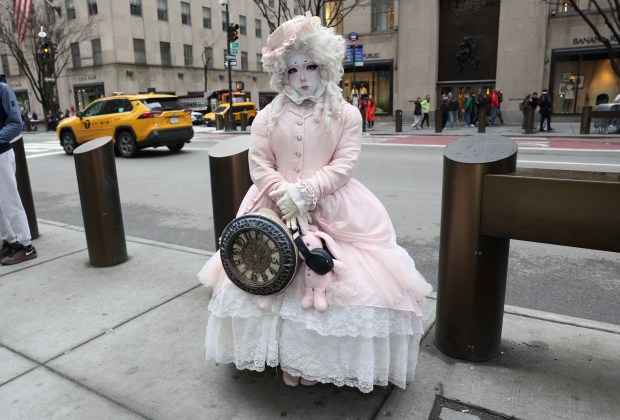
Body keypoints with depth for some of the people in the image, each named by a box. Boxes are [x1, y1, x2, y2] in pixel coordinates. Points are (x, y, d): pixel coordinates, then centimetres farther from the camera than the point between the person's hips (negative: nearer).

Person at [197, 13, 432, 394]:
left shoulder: (347, 115, 2)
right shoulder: (268, 117, 6)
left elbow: (344, 165, -7)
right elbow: (259, 165, 1)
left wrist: (305, 192, -18)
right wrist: (286, 195, -14)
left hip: (334, 211, -1)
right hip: (276, 210, 2)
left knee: (326, 280, -9)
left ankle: (318, 359, 14)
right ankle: (286, 356, 20)